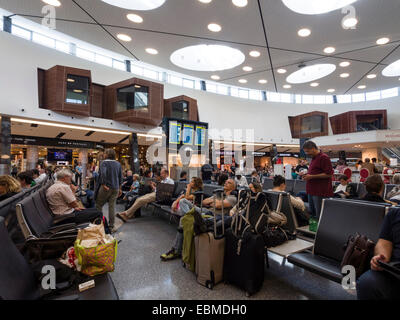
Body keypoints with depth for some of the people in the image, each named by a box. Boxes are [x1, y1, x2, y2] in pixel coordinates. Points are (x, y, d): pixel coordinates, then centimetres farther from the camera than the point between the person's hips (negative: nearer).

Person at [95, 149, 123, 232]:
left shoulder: (104, 162, -7)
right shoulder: (118, 164, 9)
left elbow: (103, 173, -23)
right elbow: (120, 177, 12)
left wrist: (104, 184, -16)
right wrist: (119, 188, 18)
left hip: (106, 188, -5)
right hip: (115, 188, 5)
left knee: (99, 205, 11)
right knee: (112, 206, 9)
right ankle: (111, 226, 14)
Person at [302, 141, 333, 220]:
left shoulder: (323, 157, -12)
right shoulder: (314, 158, 17)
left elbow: (329, 174, -18)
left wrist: (311, 176, -18)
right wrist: (307, 175, 10)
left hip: (320, 192, -9)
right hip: (312, 191, 9)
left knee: (319, 216, -4)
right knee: (312, 213, 15)